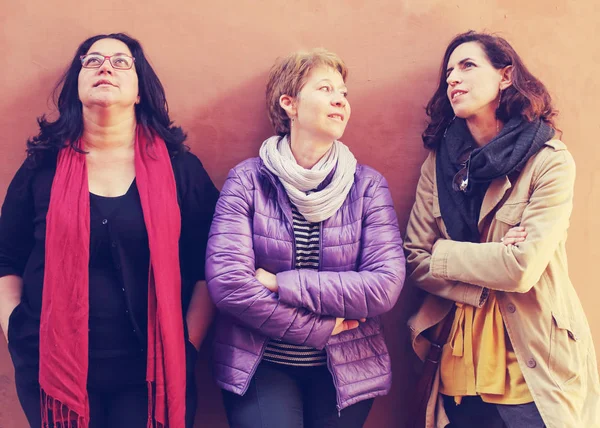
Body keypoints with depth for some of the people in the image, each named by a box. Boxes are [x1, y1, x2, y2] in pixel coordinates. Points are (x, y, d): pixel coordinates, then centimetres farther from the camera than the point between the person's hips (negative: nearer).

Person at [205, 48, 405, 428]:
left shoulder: (368, 186, -3)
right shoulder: (247, 180, -7)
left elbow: (386, 285, -14)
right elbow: (227, 281, -16)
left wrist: (281, 283, -18)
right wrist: (322, 328, -15)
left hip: (346, 370, 2)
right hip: (260, 367, -1)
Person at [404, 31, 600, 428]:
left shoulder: (551, 162, -10)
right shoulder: (439, 164, 3)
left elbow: (523, 268, -18)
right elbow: (414, 260, -1)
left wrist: (443, 255, -7)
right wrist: (486, 286, -14)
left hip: (534, 372, -3)